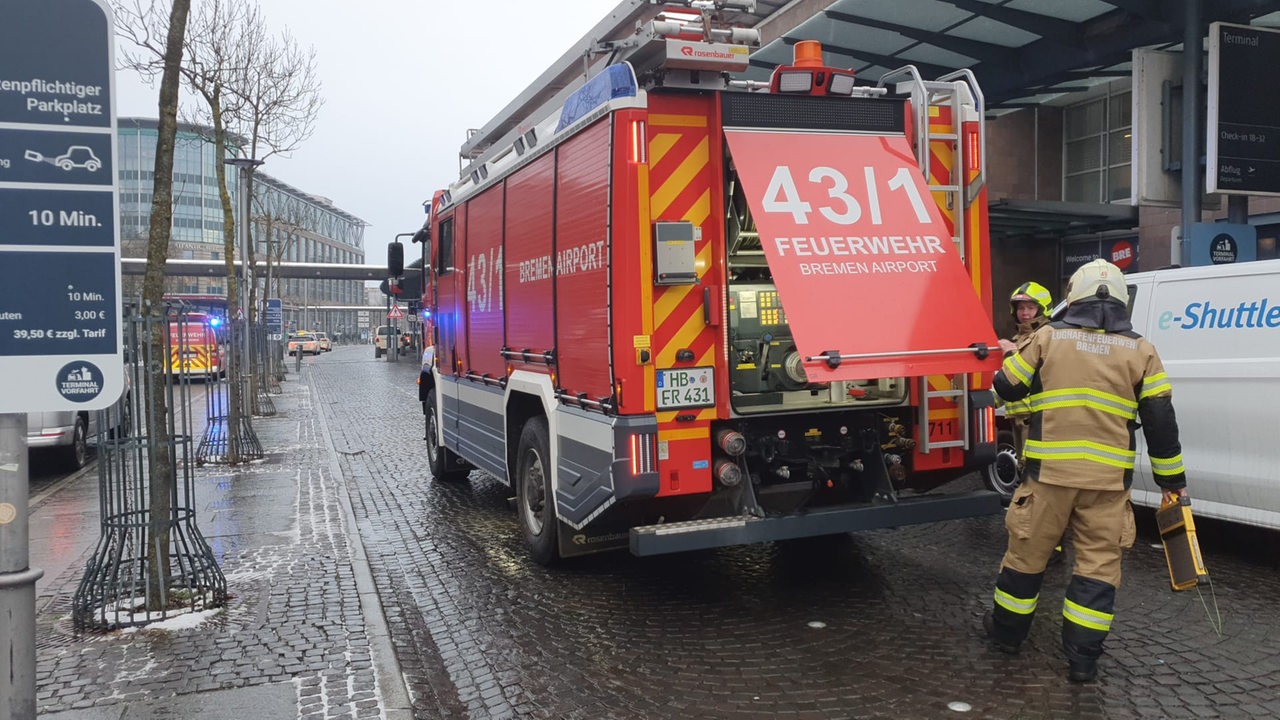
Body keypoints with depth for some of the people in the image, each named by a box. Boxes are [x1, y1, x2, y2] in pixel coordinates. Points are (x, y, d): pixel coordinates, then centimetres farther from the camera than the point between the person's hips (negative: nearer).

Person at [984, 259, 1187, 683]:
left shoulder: (1048, 336, 1)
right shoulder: (1139, 350, 4)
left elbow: (1007, 388, 7)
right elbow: (1160, 421, 4)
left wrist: (1011, 358, 29)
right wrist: (1171, 480, 11)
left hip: (1049, 472, 0)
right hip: (1108, 479, 1)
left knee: (1027, 552, 13)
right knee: (1099, 564, 9)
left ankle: (1006, 632, 29)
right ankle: (1082, 660, 11)